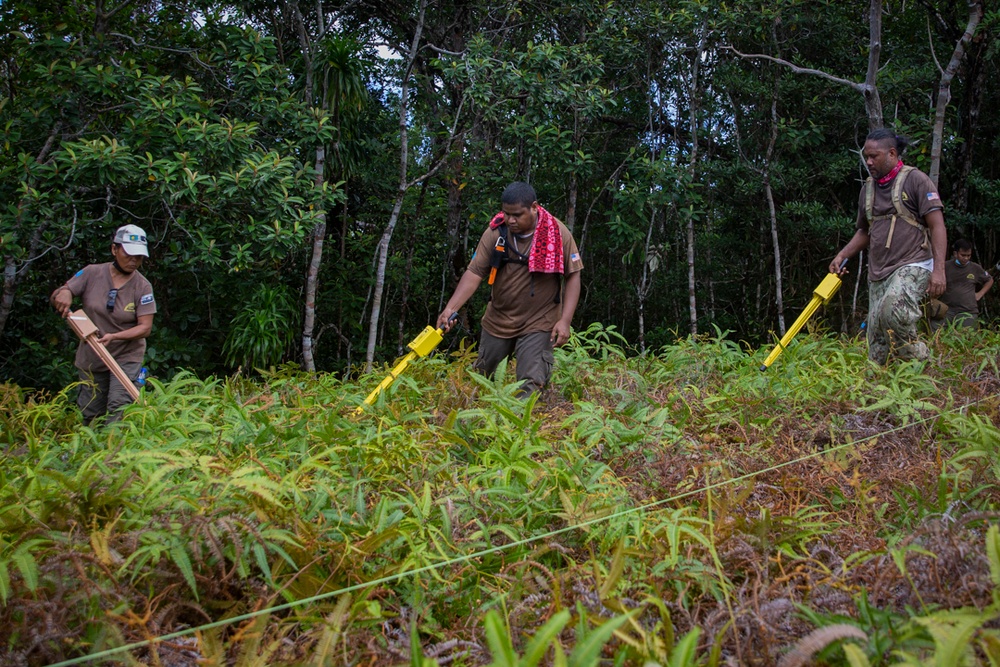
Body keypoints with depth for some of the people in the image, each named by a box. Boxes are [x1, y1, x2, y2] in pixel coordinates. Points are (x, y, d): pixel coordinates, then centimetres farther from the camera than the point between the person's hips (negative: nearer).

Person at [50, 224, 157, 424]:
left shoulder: (142, 286, -11)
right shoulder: (92, 273, -6)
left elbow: (145, 327, -14)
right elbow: (56, 297, -1)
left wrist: (114, 337, -29)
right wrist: (63, 293, -26)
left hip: (126, 357, -3)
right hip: (91, 358, 3)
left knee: (118, 409, -17)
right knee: (90, 414, 11)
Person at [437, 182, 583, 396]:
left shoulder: (558, 233, -15)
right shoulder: (495, 232, -12)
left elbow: (573, 276, -9)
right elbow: (474, 273, -12)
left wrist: (565, 320, -16)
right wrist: (451, 308, -25)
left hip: (539, 323, -3)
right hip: (498, 320, 3)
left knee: (531, 384, -12)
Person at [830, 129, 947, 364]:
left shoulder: (916, 180, -1)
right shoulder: (868, 188, 19)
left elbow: (937, 226, -6)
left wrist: (938, 269, -16)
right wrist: (842, 256, 12)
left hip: (912, 265, -7)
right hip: (878, 272, 7)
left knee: (892, 310, -33)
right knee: (877, 345, -1)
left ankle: (918, 364, -15)